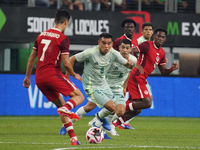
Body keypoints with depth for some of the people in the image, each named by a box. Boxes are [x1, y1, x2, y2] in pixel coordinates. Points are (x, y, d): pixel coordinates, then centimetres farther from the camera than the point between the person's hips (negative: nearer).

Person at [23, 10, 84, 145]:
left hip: (39, 78, 7)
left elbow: (31, 57, 18)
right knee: (79, 97, 2)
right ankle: (66, 108, -31)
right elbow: (66, 63, -9)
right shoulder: (63, 39, -5)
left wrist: (28, 76, 26)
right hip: (53, 74, -7)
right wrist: (74, 75, 9)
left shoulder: (41, 36, 15)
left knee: (61, 105, 15)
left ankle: (73, 138, 6)